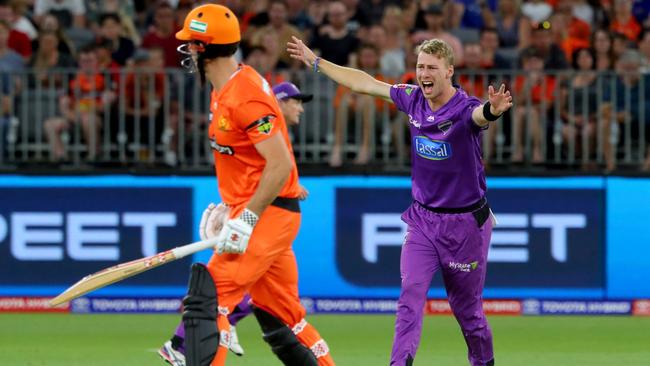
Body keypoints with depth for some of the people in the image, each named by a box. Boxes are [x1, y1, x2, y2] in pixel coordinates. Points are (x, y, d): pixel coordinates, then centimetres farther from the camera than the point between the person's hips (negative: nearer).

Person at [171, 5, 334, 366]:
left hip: (266, 214, -11)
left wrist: (246, 219, -24)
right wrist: (228, 207, 18)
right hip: (251, 211, 11)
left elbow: (281, 164, -23)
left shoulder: (245, 96, -19)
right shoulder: (225, 90, 12)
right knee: (280, 320, 17)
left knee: (205, 301, -17)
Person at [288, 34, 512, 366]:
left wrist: (493, 110, -68)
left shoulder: (465, 109, -19)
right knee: (410, 295, -12)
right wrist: (315, 61, 18)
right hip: (423, 220, 4)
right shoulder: (413, 100, -2)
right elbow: (364, 83, 10)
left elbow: (480, 115, -44)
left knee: (467, 308, 7)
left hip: (465, 224, -4)